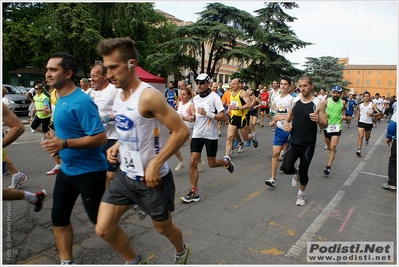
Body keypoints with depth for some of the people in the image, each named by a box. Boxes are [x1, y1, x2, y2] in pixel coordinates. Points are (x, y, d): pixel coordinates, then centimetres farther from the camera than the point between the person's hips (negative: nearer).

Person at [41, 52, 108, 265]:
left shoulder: (82, 102, -22)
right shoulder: (60, 100, 8)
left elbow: (100, 137, -27)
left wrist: (64, 144, -30)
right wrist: (56, 143, 7)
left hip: (89, 171, -9)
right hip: (67, 169, 9)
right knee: (59, 217, 14)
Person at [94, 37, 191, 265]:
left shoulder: (148, 96, -22)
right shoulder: (119, 96, 4)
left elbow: (182, 131, -24)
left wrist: (155, 165, -24)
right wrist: (117, 146, 2)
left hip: (151, 178, -7)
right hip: (124, 175, 7)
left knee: (164, 227, 15)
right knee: (104, 229, 6)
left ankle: (182, 252, 50)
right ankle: (133, 261, 35)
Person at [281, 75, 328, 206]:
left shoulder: (318, 104, -11)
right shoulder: (295, 100, 0)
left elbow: (325, 125, -7)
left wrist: (318, 120, -30)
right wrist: (286, 122, -2)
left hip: (308, 145, -2)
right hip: (293, 142, 3)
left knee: (303, 172, 8)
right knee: (286, 168, -11)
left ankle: (301, 194, 36)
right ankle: (296, 172, 27)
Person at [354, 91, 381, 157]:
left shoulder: (372, 105, -5)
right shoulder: (360, 105, 5)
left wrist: (371, 114, -26)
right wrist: (356, 117, 8)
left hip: (369, 123, 0)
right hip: (361, 122, 1)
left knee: (367, 137, 18)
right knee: (360, 136, -11)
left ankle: (367, 140, 55)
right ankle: (359, 150, -13)